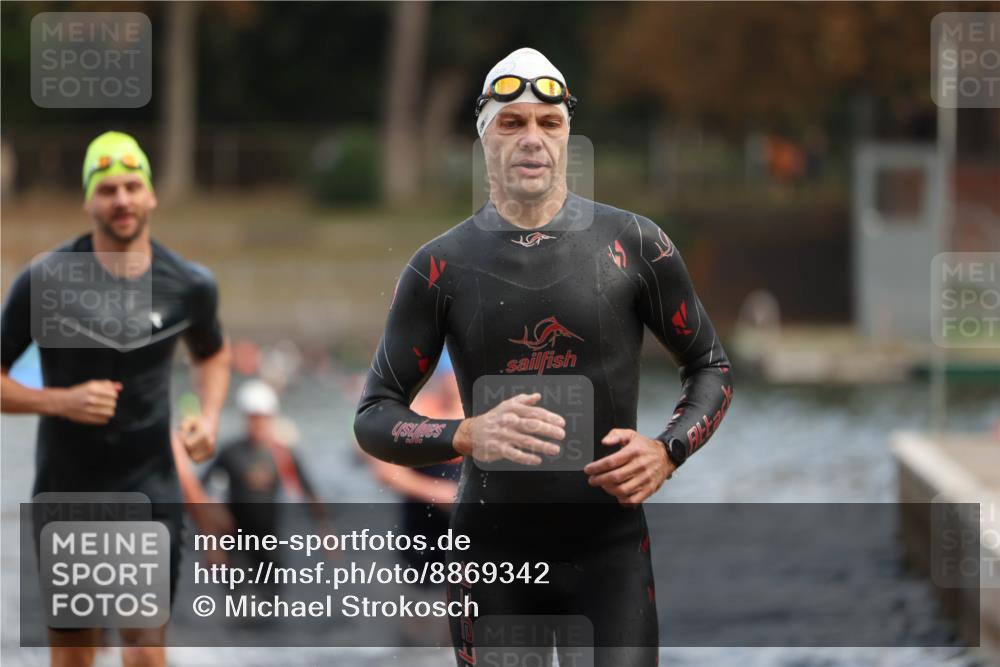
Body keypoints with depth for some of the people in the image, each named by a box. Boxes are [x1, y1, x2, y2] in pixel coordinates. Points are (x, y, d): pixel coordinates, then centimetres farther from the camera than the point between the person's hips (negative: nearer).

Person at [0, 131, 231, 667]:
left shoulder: (189, 285, 2)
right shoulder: (44, 282, -8)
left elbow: (212, 353, 24)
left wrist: (209, 415, 5)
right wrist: (62, 402, -18)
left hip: (149, 486, 1)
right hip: (66, 489, -1)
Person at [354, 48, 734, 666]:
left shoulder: (634, 245, 0)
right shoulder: (442, 266, 1)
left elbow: (711, 366, 12)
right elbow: (374, 417, 1)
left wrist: (668, 450, -8)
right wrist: (468, 435, -19)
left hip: (610, 549, -1)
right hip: (493, 546, 1)